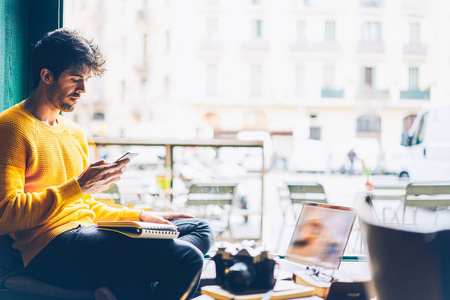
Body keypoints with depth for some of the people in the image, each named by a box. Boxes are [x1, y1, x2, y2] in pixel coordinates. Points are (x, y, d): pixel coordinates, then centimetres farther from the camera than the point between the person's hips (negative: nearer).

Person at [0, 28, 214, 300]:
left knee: (200, 229, 7)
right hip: (51, 247, -10)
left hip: (87, 232, 10)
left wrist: (140, 216, 17)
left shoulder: (75, 134, 24)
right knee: (186, 258, -25)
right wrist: (77, 187, -17)